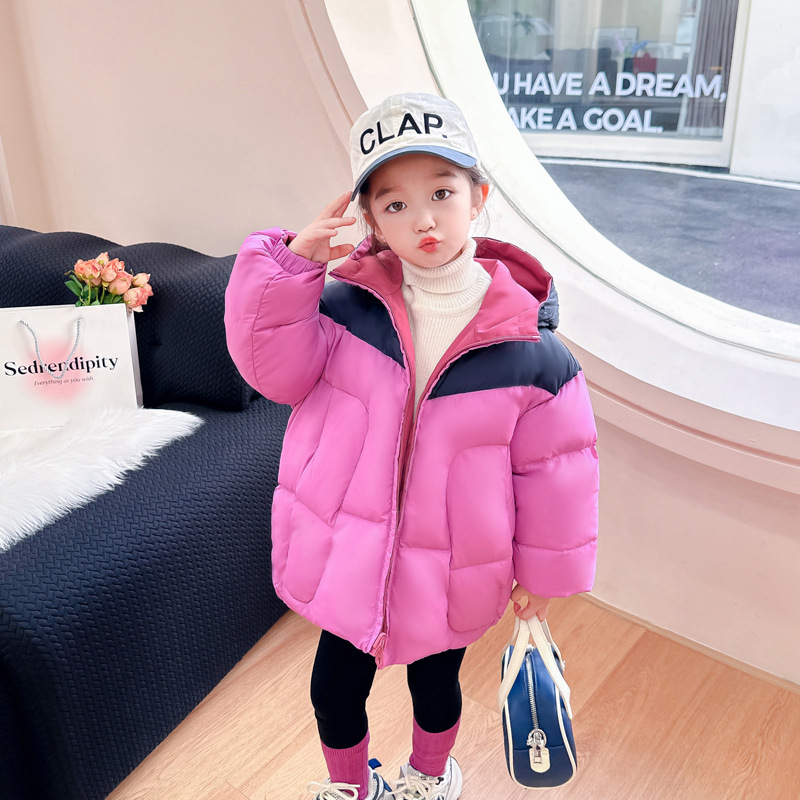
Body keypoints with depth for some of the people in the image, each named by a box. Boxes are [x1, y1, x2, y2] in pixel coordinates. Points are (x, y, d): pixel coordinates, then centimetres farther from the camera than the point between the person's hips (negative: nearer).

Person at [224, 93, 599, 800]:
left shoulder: (527, 345, -17)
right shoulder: (348, 304, -11)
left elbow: (555, 467, -8)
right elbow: (275, 367, -14)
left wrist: (543, 570, 1)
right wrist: (292, 264, -26)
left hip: (449, 576, -1)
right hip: (346, 555, 2)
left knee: (435, 685, 25)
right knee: (335, 690, 20)